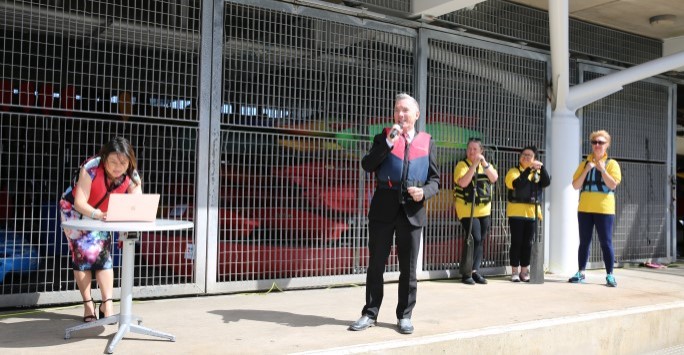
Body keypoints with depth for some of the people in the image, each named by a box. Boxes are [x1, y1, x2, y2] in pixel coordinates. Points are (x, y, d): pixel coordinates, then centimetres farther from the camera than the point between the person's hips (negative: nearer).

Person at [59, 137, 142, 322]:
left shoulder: (132, 176, -24)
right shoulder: (91, 168, -36)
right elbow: (79, 203, -38)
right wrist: (97, 214, -57)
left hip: (102, 215, 3)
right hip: (74, 211, -3)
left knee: (103, 253, -3)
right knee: (83, 254, -6)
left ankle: (107, 304, -2)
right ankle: (88, 305, 2)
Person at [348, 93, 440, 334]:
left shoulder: (426, 142, 8)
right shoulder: (384, 137, 6)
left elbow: (435, 179, 9)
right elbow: (367, 165, -7)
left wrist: (424, 192, -12)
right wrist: (388, 142, -15)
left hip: (412, 212, 1)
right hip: (383, 209, 0)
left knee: (408, 268, 7)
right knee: (375, 265, 5)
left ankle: (404, 316, 18)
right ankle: (370, 314, 16)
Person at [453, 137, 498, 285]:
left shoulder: (486, 165, 12)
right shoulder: (462, 165, -5)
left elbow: (494, 178, -7)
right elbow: (463, 182, -22)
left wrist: (484, 163, -18)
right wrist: (474, 165, -23)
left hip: (484, 210, 6)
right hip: (467, 209, -6)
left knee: (480, 241, 8)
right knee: (474, 239, -14)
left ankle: (475, 271, 17)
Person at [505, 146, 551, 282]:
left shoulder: (537, 173, 12)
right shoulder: (514, 171, 0)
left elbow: (546, 183, -7)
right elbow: (516, 184, -21)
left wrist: (542, 167, -17)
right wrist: (528, 169, -25)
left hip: (532, 212, 4)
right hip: (516, 212, -4)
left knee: (528, 243, 7)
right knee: (516, 242, -2)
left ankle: (524, 271, 15)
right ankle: (515, 272, 4)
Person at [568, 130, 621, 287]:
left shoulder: (612, 164, 3)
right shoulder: (584, 164, 11)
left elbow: (613, 185, -10)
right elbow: (575, 185, 3)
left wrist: (602, 169, -16)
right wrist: (587, 170, -7)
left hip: (604, 210, -3)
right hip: (584, 209, 3)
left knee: (606, 243, -2)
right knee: (584, 242, 7)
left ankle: (609, 275, 3)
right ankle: (581, 273, 13)